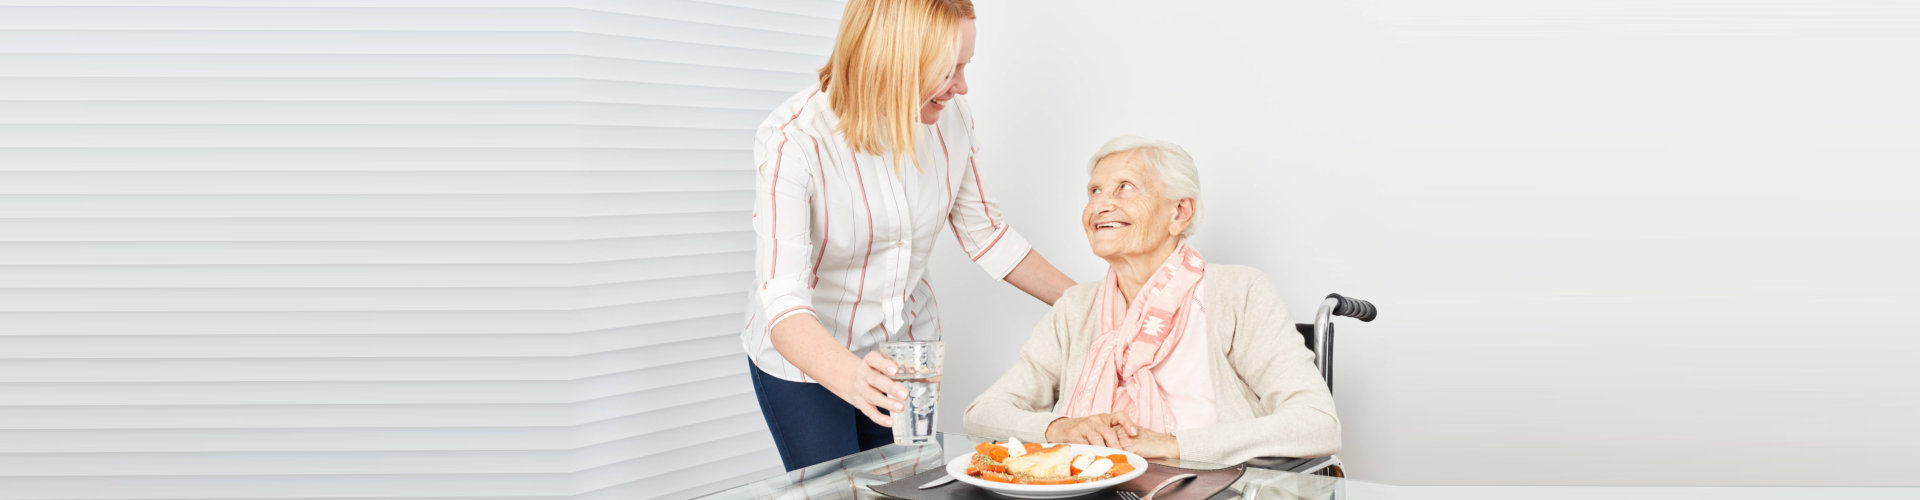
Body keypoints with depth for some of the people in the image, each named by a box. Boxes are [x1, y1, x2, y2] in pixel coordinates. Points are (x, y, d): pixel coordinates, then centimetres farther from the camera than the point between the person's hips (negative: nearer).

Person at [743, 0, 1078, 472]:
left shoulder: (950, 117, -12)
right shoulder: (792, 140, -28)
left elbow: (984, 233, 4)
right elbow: (783, 299, -36)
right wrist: (852, 377, -55)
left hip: (908, 343, 5)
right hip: (805, 357, -4)